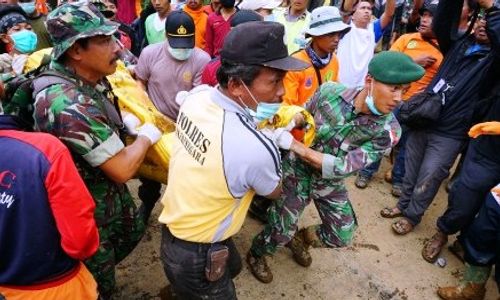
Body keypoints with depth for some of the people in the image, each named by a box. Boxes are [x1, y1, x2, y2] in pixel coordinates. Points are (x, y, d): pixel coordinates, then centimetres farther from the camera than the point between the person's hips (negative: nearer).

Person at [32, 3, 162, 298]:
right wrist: (146, 136, -14)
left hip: (108, 187, 9)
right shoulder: (68, 103, -37)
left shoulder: (90, 78, -7)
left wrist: (122, 120, -2)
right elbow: (122, 170, -31)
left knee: (134, 229, 30)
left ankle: (101, 271, 53)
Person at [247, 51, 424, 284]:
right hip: (298, 170, -2)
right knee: (280, 231, 2)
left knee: (341, 236, 13)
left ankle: (299, 239, 45)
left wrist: (292, 144, -33)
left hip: (330, 183, 3)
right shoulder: (330, 92, -24)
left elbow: (340, 168, -29)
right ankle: (256, 255, 38)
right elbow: (304, 113, 0)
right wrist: (290, 121, -20)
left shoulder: (388, 131, -24)